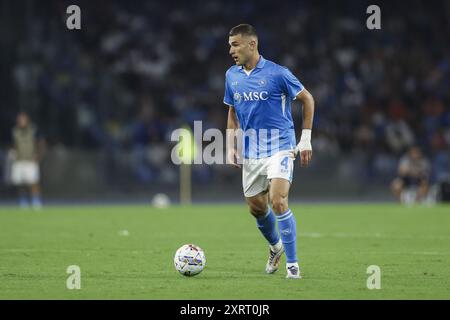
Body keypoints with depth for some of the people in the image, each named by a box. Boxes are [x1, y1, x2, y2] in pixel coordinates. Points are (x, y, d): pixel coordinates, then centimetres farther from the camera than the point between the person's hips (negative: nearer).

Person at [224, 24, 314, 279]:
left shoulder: (277, 73, -12)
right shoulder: (232, 76, 4)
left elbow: (307, 99, -3)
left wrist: (306, 140, -5)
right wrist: (231, 147, 9)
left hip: (280, 148, -6)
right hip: (250, 153, 6)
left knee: (278, 202, -20)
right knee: (257, 208, 12)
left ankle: (292, 264, -12)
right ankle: (275, 246, 41)